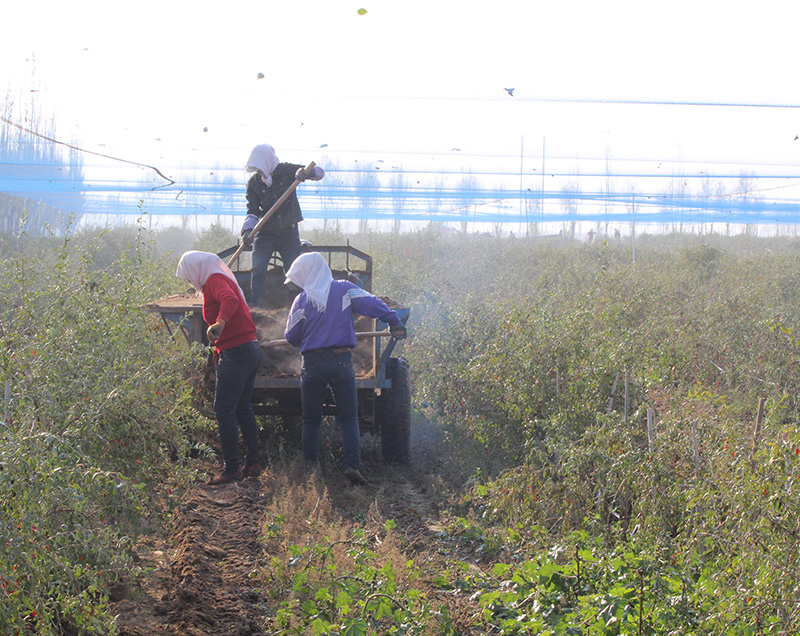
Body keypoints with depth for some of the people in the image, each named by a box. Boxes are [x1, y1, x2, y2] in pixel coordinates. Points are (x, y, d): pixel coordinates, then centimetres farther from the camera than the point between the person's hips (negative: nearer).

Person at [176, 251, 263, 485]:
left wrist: (220, 323, -49)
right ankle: (253, 464, 21)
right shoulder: (223, 280, 21)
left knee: (223, 410, -7)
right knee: (243, 408, 16)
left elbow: (230, 300, -31)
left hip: (236, 353, -10)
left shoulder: (215, 280, -10)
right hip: (251, 349, 10)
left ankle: (232, 469, -6)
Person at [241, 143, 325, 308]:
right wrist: (248, 228, -22)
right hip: (265, 234, 1)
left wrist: (306, 173, -28)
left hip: (288, 232, -1)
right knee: (258, 269, -14)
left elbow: (319, 172, -5)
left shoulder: (287, 171, -5)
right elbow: (253, 210, -4)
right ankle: (256, 306, -10)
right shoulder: (253, 182, -2)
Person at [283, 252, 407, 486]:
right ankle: (352, 464, -10)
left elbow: (291, 337, 3)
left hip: (313, 363, 0)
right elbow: (372, 304, -7)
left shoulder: (302, 300, -2)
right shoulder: (345, 290, 0)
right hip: (342, 361, 1)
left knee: (311, 420, 11)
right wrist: (394, 323, -4)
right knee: (349, 418, 5)